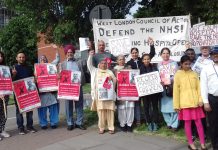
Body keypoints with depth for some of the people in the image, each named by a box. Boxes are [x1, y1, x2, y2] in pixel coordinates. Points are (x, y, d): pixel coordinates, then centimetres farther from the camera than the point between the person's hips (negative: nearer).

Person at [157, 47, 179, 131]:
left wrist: (170, 81, -16)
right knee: (164, 107, 2)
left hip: (172, 87, -3)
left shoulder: (174, 63, 5)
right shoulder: (159, 65, 15)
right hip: (162, 88, 3)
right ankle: (169, 122, 19)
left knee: (173, 106, -7)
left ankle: (174, 124, 4)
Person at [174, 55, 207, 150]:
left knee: (199, 122, 6)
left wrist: (200, 99, -4)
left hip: (195, 102, 3)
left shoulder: (194, 74, 8)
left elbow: (198, 87, 8)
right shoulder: (178, 75, -1)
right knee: (187, 123, 4)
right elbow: (176, 90, -3)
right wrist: (176, 105, -5)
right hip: (185, 103, -2)